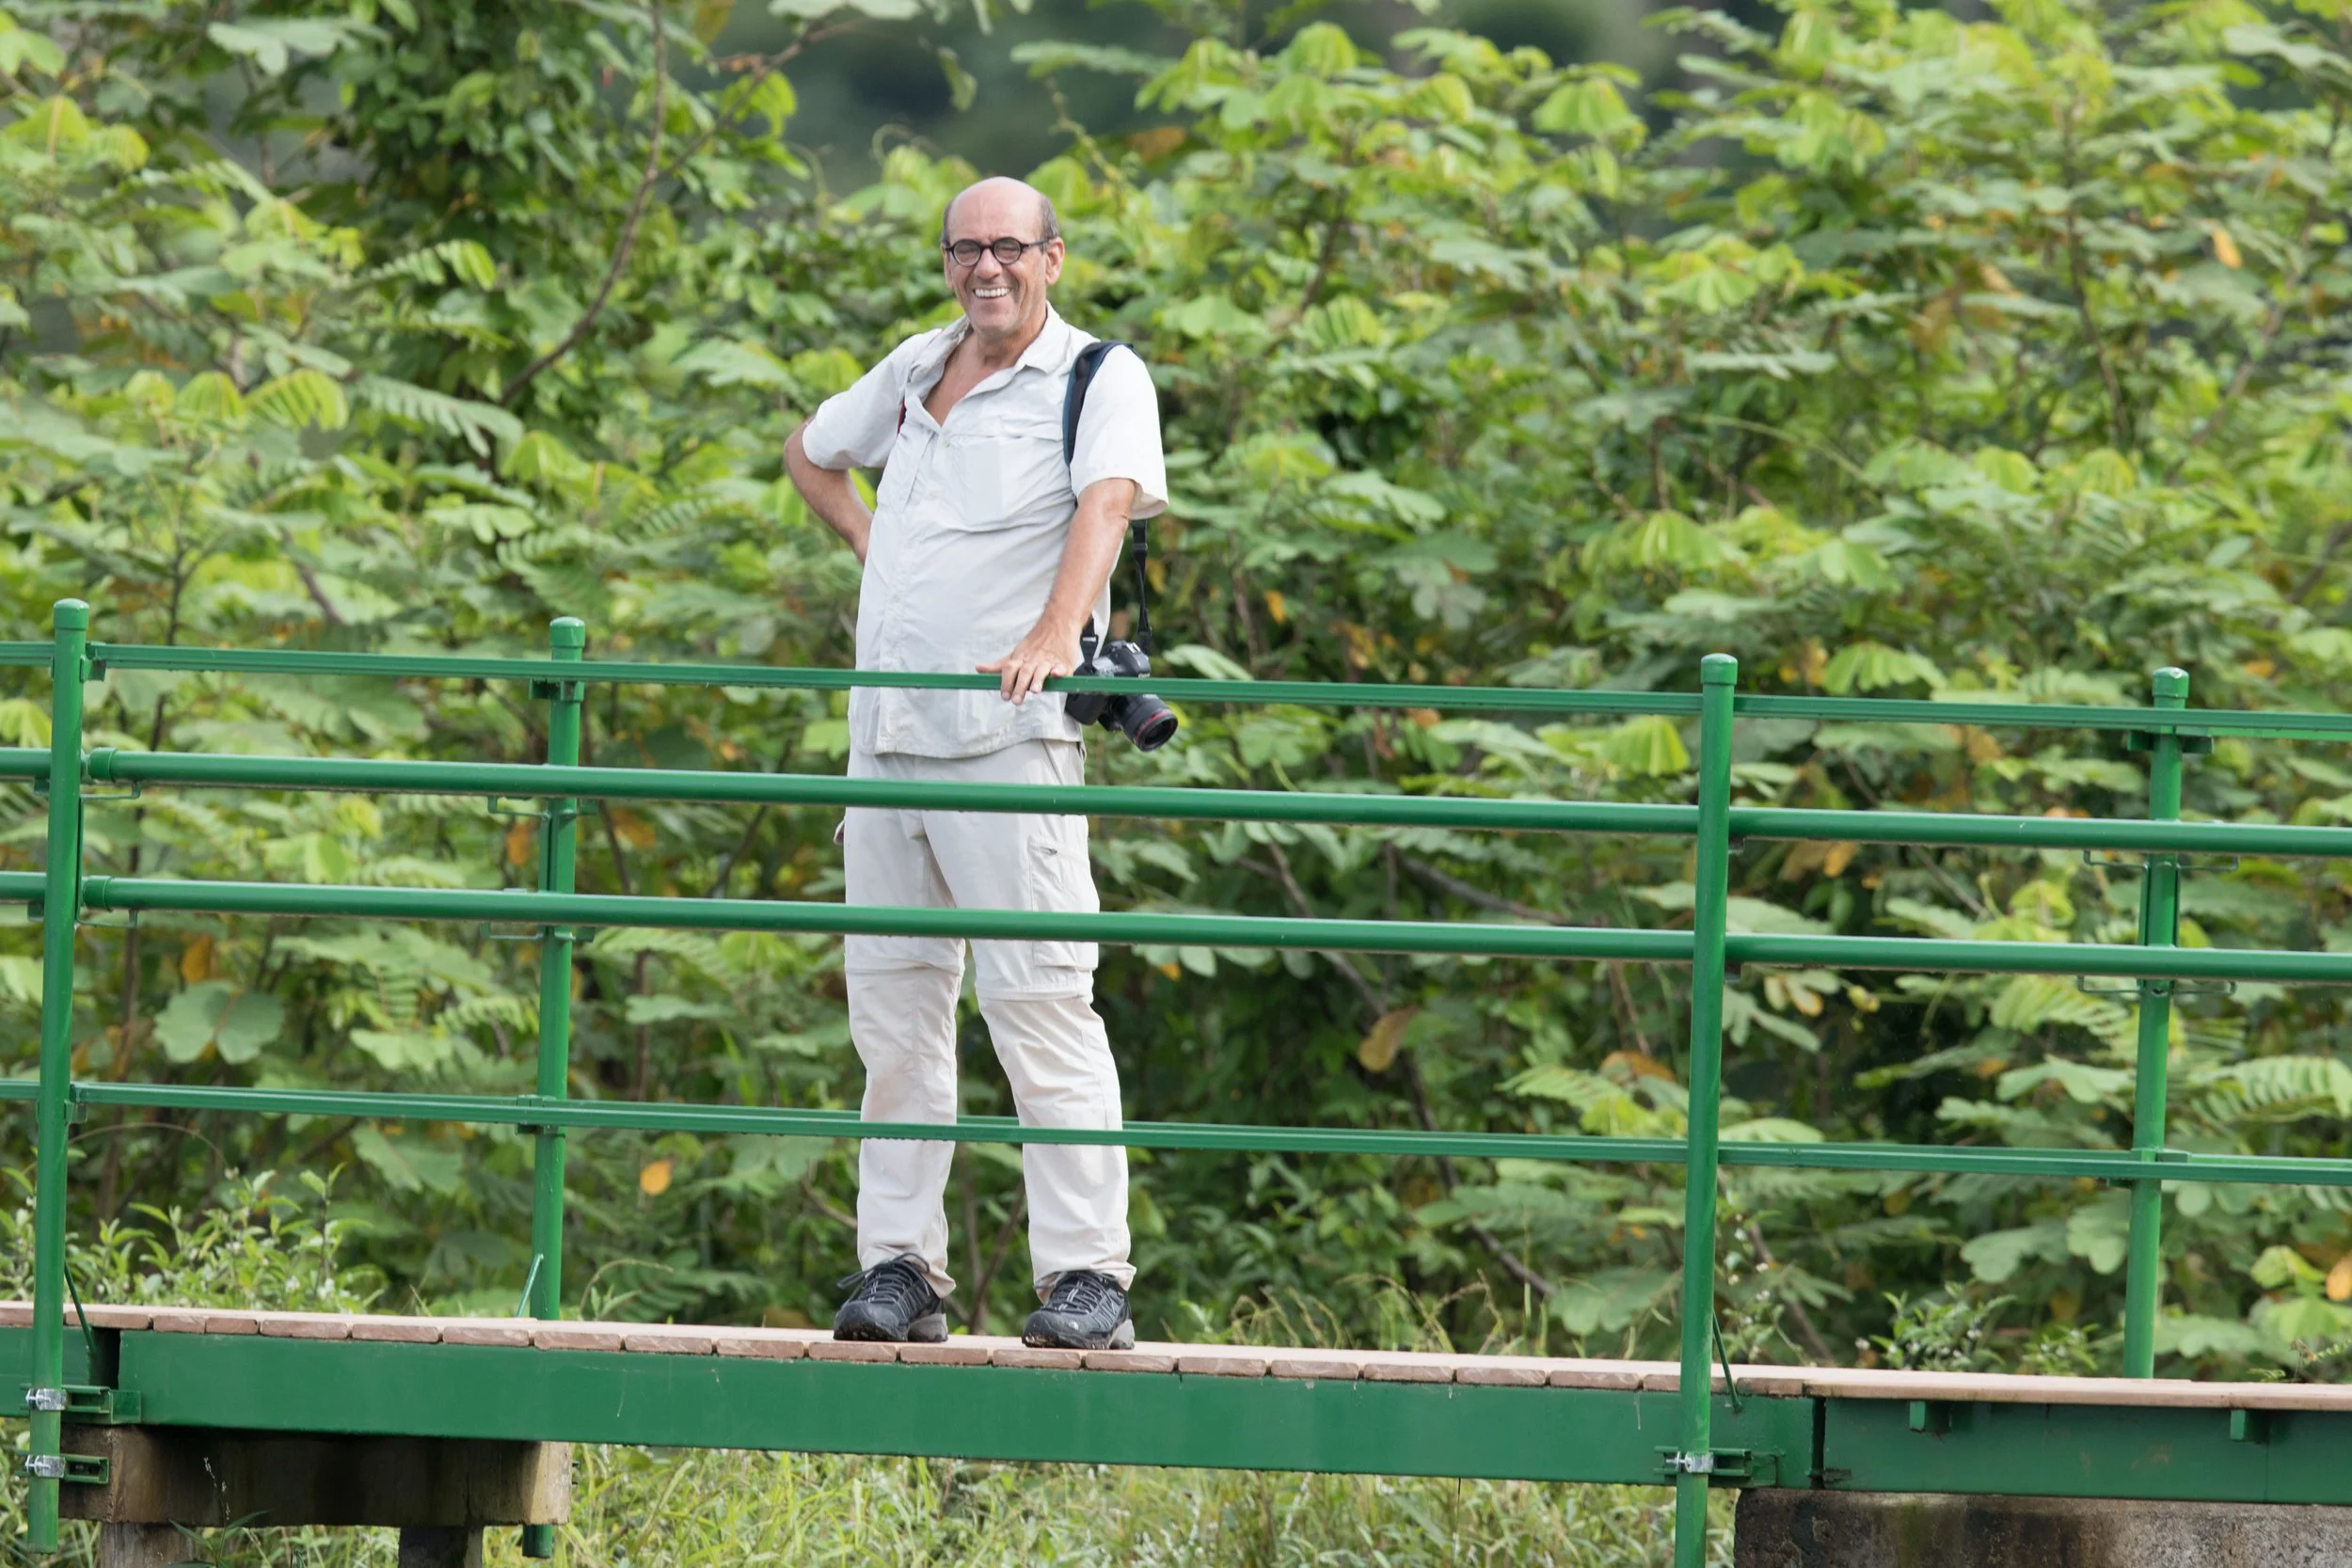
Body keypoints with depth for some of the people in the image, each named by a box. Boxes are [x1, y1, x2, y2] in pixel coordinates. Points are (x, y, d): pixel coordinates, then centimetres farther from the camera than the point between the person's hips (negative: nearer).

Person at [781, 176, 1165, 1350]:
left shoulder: (1099, 380, -4)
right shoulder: (913, 372, 16)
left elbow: (1108, 502, -23)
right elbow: (810, 451, 35)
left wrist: (1054, 632, -40)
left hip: (1010, 733, -7)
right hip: (886, 728, 7)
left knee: (1038, 1000, -12)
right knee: (892, 999, 6)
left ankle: (1087, 1276, -12)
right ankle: (900, 1268, 10)